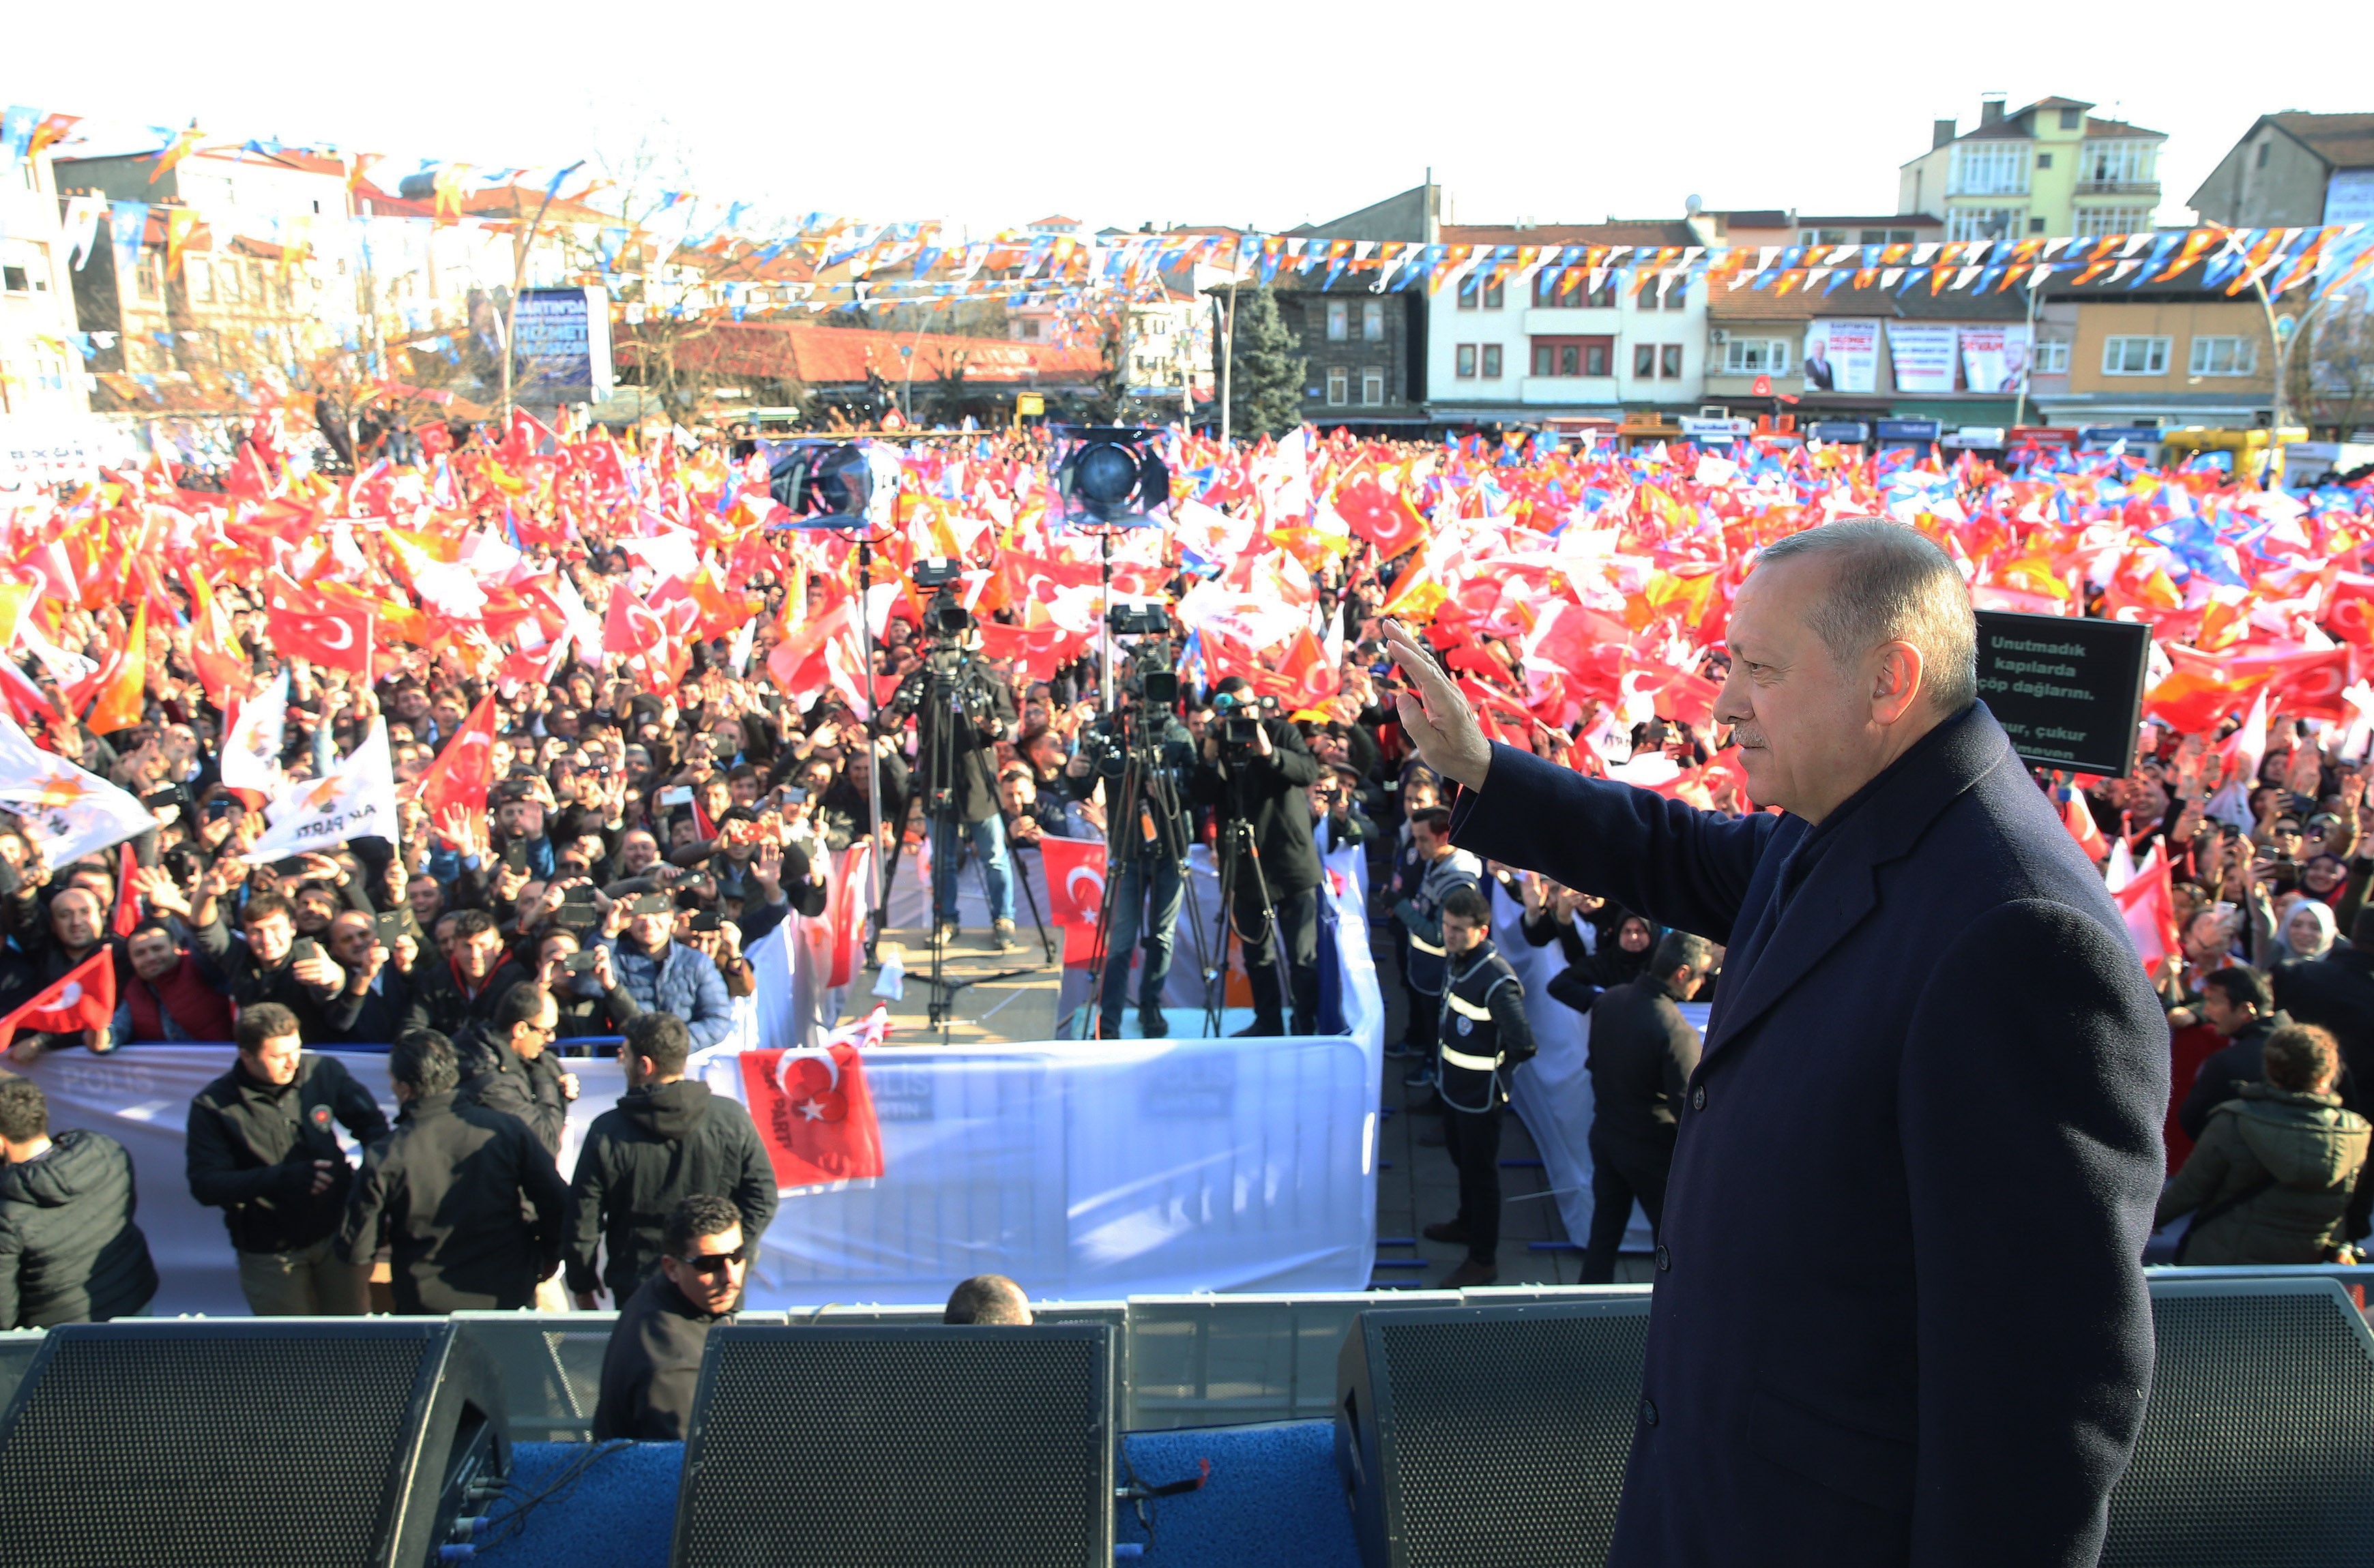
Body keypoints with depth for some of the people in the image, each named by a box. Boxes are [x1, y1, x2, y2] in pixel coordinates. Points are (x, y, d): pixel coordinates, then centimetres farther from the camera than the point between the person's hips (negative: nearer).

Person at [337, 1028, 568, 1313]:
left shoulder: (384, 1160, -14)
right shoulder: (508, 1129, -12)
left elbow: (355, 1250, -8)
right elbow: (559, 1206, -11)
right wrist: (550, 1255, 8)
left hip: (425, 1310, -1)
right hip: (511, 1302, 1)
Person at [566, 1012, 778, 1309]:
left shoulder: (606, 1132, -11)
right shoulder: (732, 1117, -8)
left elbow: (583, 1221, -5)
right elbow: (762, 1198, -6)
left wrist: (582, 1285, 9)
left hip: (635, 1294, -1)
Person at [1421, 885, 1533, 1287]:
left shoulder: (1497, 981, -30)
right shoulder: (1454, 959, -3)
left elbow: (1524, 1047, -29)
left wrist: (1498, 1085, -14)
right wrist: (1440, 1067, 13)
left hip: (1479, 1097, -8)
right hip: (1453, 1087, 8)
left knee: (1480, 1173, 6)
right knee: (1461, 1159, 26)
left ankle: (1483, 1260, 21)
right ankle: (1468, 1224, 48)